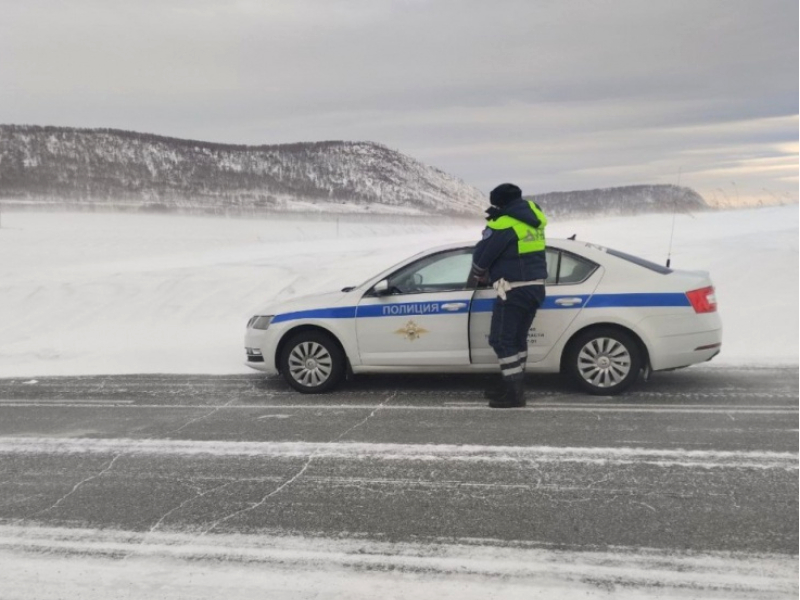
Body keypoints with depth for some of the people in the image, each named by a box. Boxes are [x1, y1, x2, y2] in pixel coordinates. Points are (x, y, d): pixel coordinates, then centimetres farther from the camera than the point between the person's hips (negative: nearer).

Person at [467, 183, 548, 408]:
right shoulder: (532, 220, 13)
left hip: (514, 290, -9)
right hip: (535, 286, 9)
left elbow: (482, 255, -5)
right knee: (517, 339, 18)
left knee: (502, 340, -3)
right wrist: (491, 274, 27)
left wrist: (474, 280, 14)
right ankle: (513, 385, 26)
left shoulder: (503, 224, -14)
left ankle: (515, 393, -2)